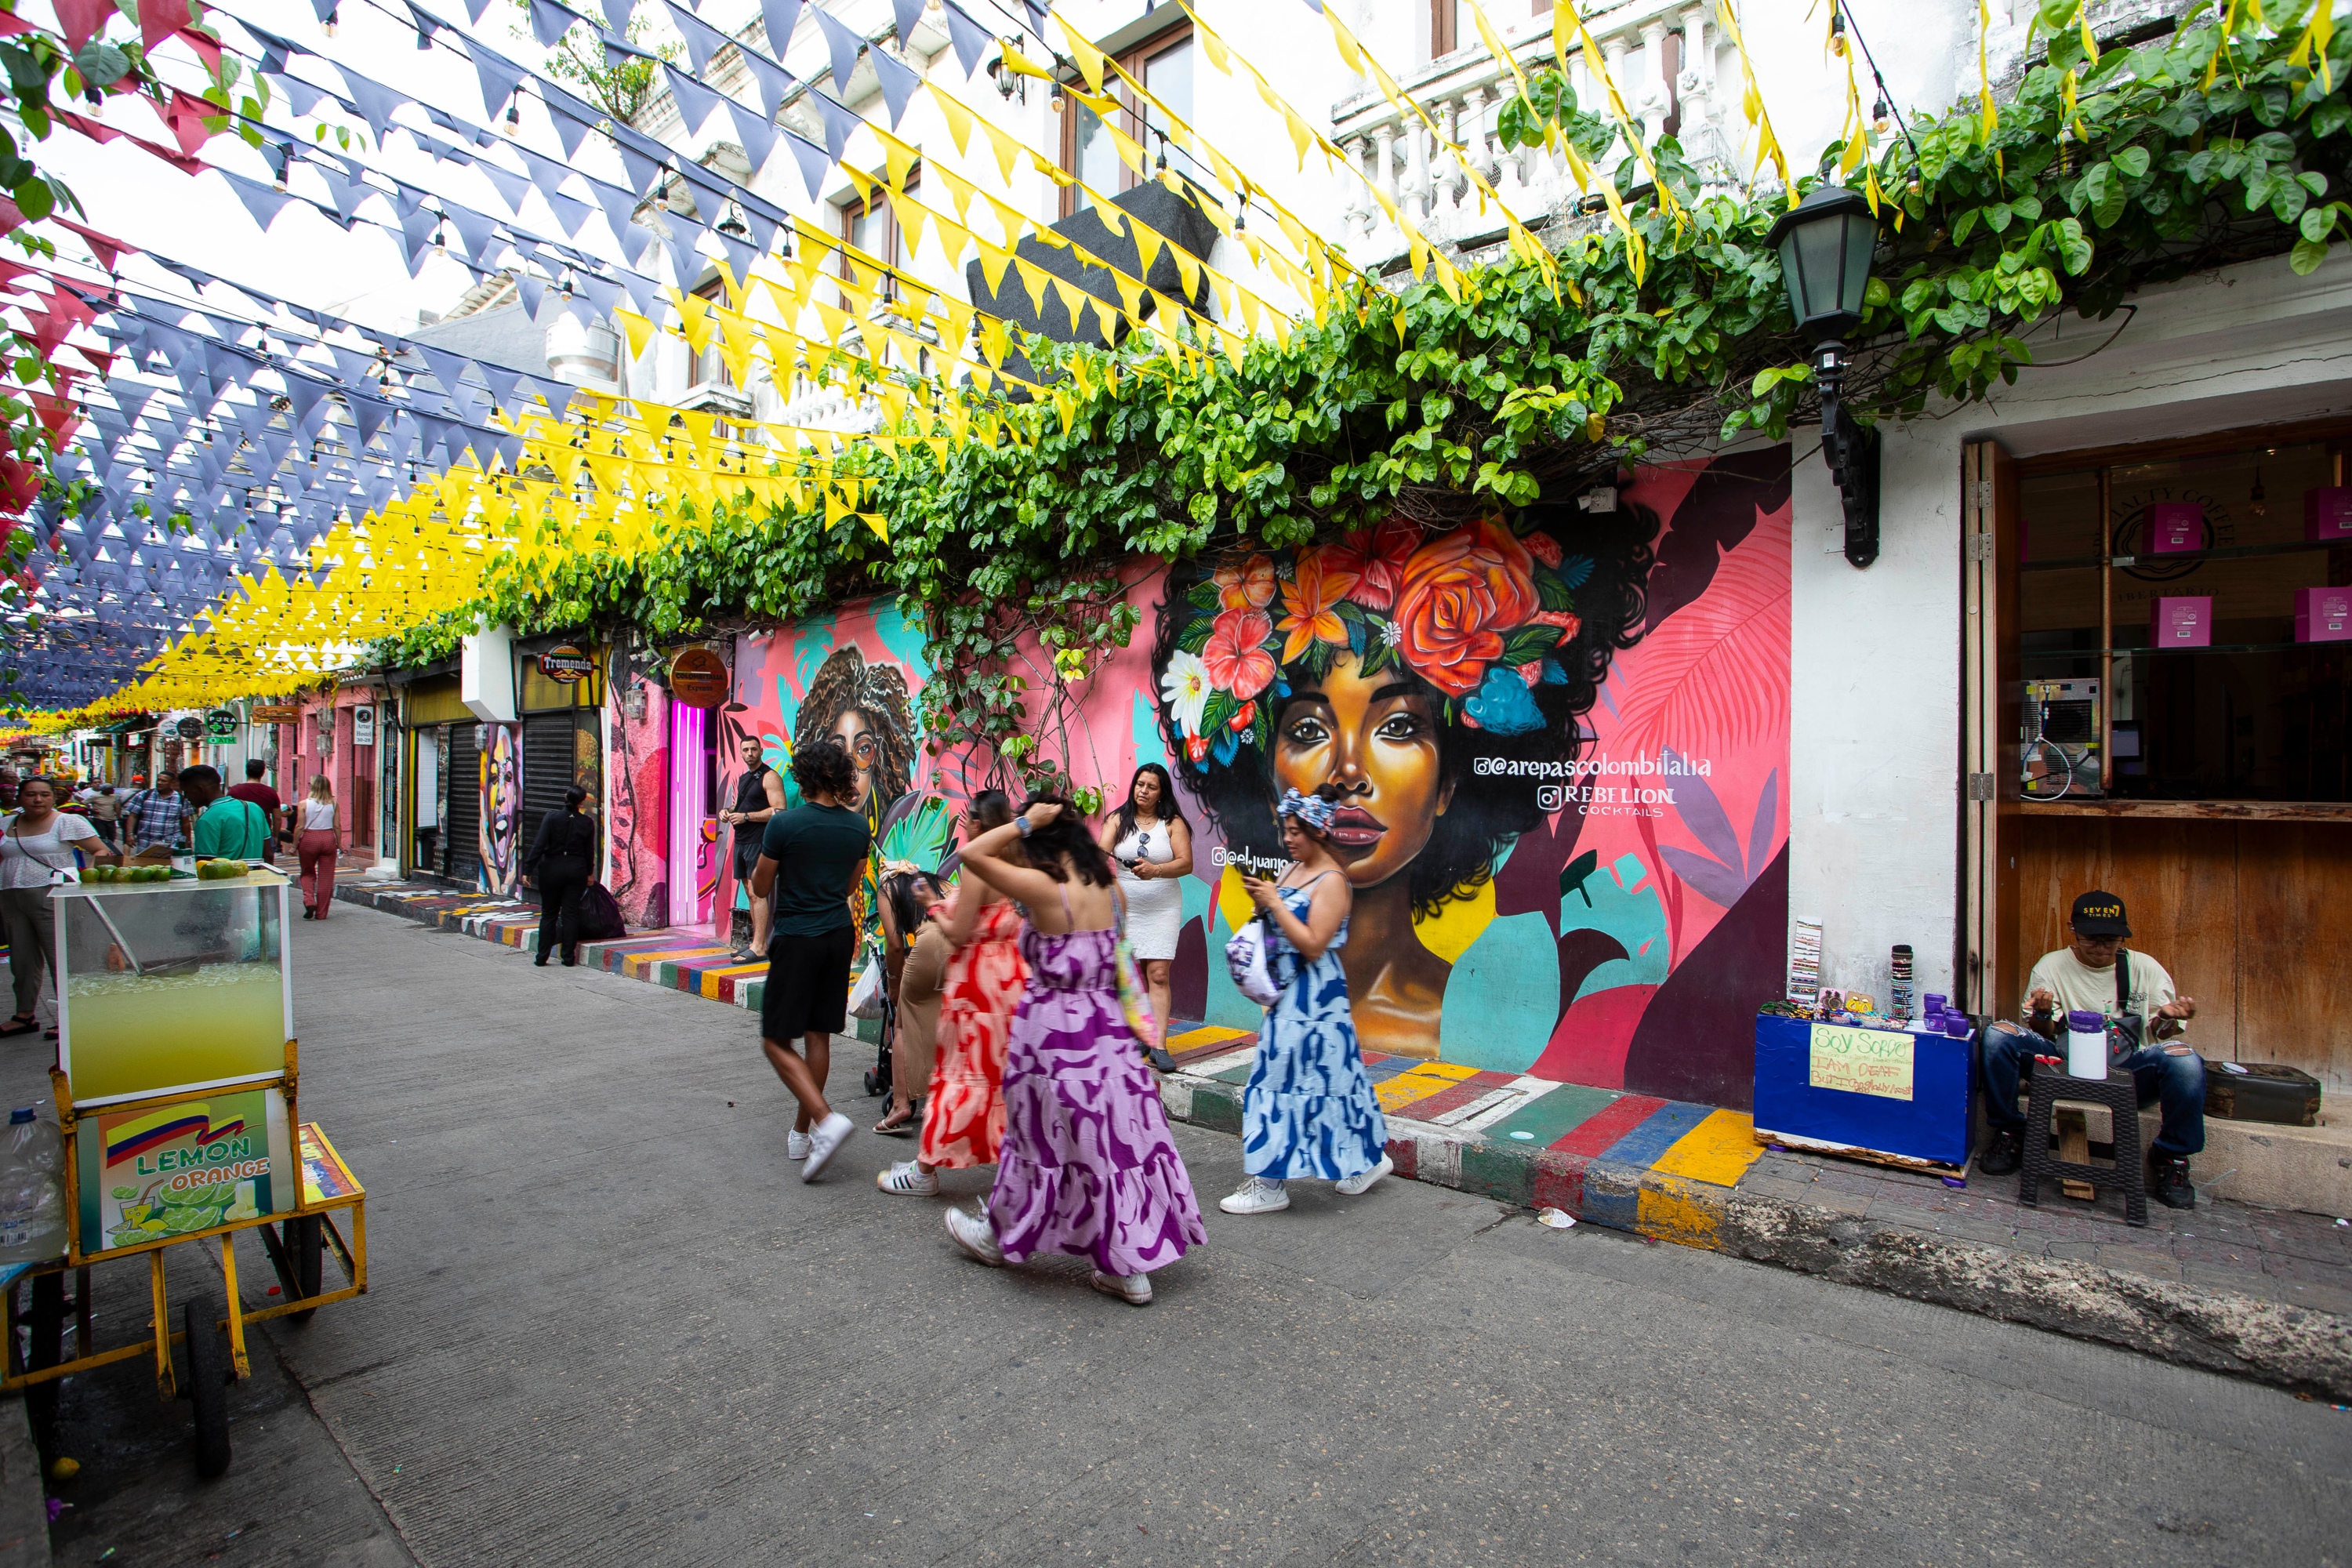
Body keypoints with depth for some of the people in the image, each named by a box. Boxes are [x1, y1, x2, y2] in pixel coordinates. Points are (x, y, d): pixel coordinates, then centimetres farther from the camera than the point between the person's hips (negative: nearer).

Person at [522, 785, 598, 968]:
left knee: (549, 913, 9)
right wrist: (589, 873, 17)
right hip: (576, 870, 1)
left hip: (552, 869, -1)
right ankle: (569, 958, 7)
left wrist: (528, 870, -8)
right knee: (571, 914, 5)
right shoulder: (587, 822, -4)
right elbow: (589, 851, 4)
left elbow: (539, 845, -12)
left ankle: (542, 958, 11)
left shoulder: (552, 817, -9)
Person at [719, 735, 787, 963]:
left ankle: (758, 947, -11)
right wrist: (728, 811, 9)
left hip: (759, 841, -9)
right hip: (741, 841, 9)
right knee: (750, 893, 10)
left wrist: (746, 816, -18)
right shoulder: (743, 778, 19)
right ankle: (758, 942, 16)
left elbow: (779, 811, -18)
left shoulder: (770, 777, -8)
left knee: (757, 892, -12)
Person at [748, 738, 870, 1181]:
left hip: (796, 938, -5)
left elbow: (760, 888, -5)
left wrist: (764, 854, 13)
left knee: (777, 1041, 3)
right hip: (839, 934, 6)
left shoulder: (784, 824, -15)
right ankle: (802, 1133, 23)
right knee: (818, 1036, 13)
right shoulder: (858, 826, 1)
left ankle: (826, 1120, -13)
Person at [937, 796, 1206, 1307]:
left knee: (1045, 1139, 12)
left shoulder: (1045, 888, -19)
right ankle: (1131, 1270, 20)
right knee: (1118, 1139, 11)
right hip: (1108, 1028, 6)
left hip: (1052, 1030, -6)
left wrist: (1026, 821, -11)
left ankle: (1000, 1237, 38)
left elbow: (973, 853, -18)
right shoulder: (1111, 889, 0)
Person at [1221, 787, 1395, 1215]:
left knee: (1291, 1077, -3)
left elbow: (1313, 945, -22)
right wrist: (1261, 898, 0)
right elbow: (1280, 924, 19)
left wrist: (1274, 902, -21)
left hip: (1313, 996, -9)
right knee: (1320, 1075, 15)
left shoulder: (1331, 881, -16)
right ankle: (1367, 1158, 29)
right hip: (1289, 992, 9)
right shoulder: (1292, 869, 10)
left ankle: (1271, 1186, 7)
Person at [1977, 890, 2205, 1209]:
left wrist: (2168, 1018, -17)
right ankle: (2009, 1135, -8)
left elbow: (2161, 1036, 7)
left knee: (2184, 1059, -31)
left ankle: (2171, 1156, -4)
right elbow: (2043, 1035, 3)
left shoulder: (2146, 968, 6)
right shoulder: (2051, 965, 4)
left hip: (2128, 1070, 0)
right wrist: (2042, 1013, -20)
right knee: (1998, 1035, -26)